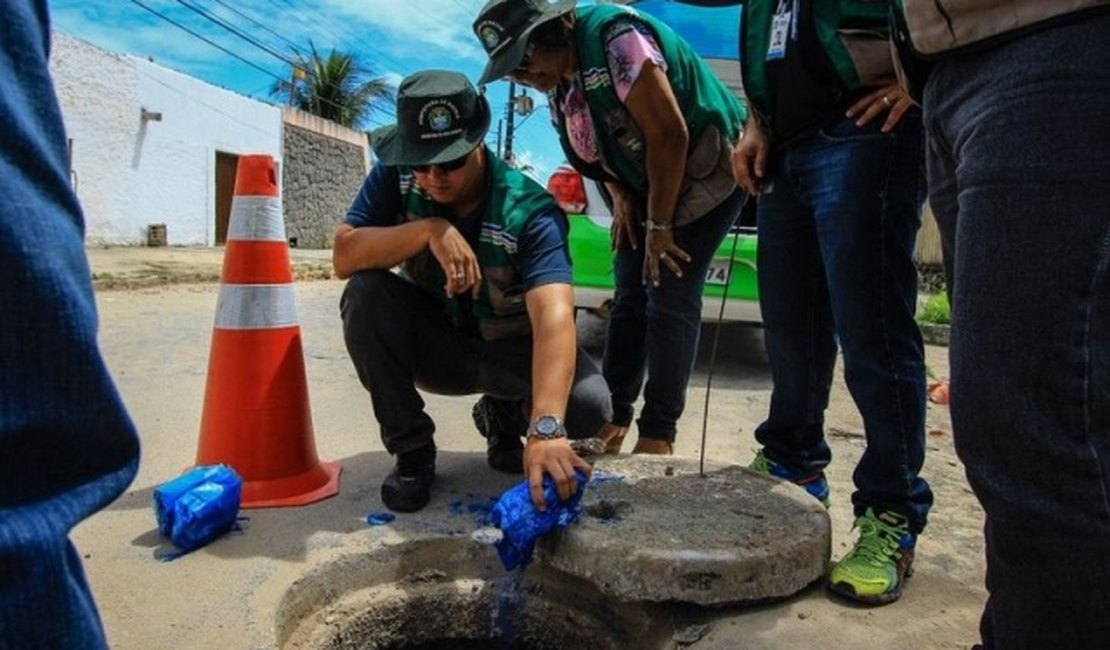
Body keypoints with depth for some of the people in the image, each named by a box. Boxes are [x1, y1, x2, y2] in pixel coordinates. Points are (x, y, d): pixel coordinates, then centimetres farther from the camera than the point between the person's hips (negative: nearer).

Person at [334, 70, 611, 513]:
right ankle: (411, 450, -10)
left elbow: (554, 317, -41)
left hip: (510, 349, -2)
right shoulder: (395, 177, -14)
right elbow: (344, 256, -22)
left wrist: (545, 429, -56)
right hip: (434, 340, 2)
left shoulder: (529, 210, -27)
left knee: (589, 405, -28)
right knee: (364, 293, -26)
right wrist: (429, 229, -37)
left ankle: (508, 413, 9)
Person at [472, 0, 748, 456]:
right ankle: (614, 416, 10)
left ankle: (658, 433, -3)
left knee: (670, 300, -12)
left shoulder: (614, 37, -24)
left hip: (705, 170, -8)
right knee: (629, 298, 3)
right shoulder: (557, 79, 2)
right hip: (646, 182, 8)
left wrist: (659, 224, -19)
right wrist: (621, 197, -4)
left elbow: (668, 133, -26)